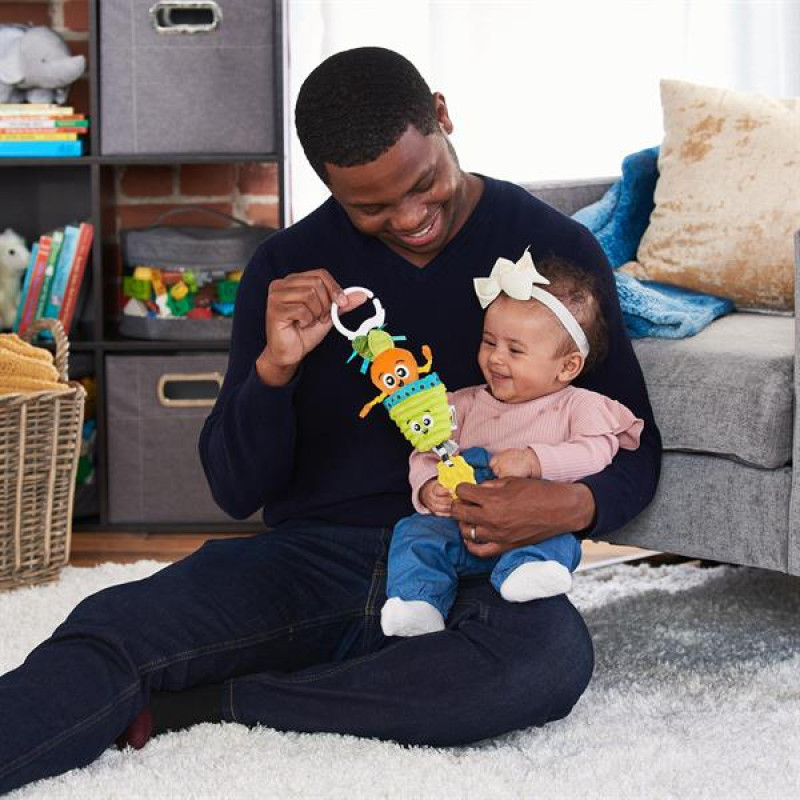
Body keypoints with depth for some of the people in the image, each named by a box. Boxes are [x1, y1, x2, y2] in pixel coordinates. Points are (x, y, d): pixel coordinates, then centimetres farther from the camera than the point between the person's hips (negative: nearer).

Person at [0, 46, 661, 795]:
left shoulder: (554, 249, 1)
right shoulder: (290, 266, 5)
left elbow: (635, 452, 5)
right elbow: (236, 492, 4)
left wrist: (578, 504, -20)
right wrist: (273, 368, -16)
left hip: (474, 567, -1)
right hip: (313, 557, 1)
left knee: (551, 656, -37)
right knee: (110, 627, -28)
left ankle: (192, 706, -28)